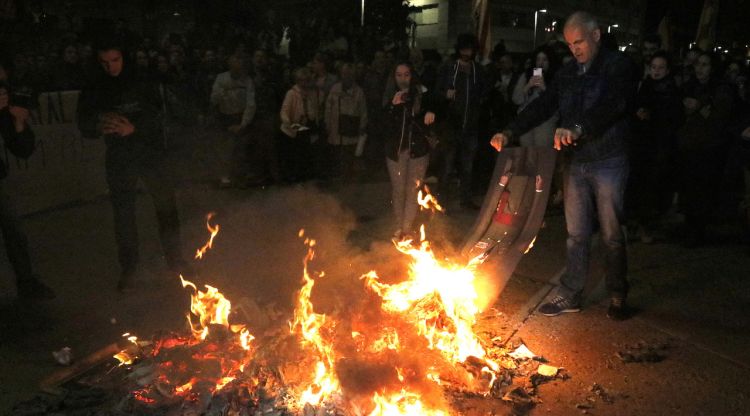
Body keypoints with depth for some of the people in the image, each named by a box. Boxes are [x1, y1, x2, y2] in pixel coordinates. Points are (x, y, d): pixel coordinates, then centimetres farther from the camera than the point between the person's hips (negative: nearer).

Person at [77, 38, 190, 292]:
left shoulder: (142, 82, -1)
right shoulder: (94, 91, 2)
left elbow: (156, 114, -11)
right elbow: (84, 127, -1)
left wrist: (134, 127, -29)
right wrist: (100, 125, -24)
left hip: (151, 154, -1)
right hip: (118, 159, 1)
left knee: (167, 207, 3)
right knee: (123, 215, 6)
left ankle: (175, 261, 20)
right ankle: (128, 270, 20)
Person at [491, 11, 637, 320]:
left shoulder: (617, 66, -8)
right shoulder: (567, 74, 10)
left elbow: (612, 104, -26)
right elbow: (543, 106, 4)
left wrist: (577, 128, -42)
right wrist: (510, 132, -10)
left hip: (609, 163, -5)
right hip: (575, 163, 5)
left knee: (611, 234, 6)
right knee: (576, 234, 10)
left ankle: (618, 297, 23)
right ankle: (570, 295, 19)